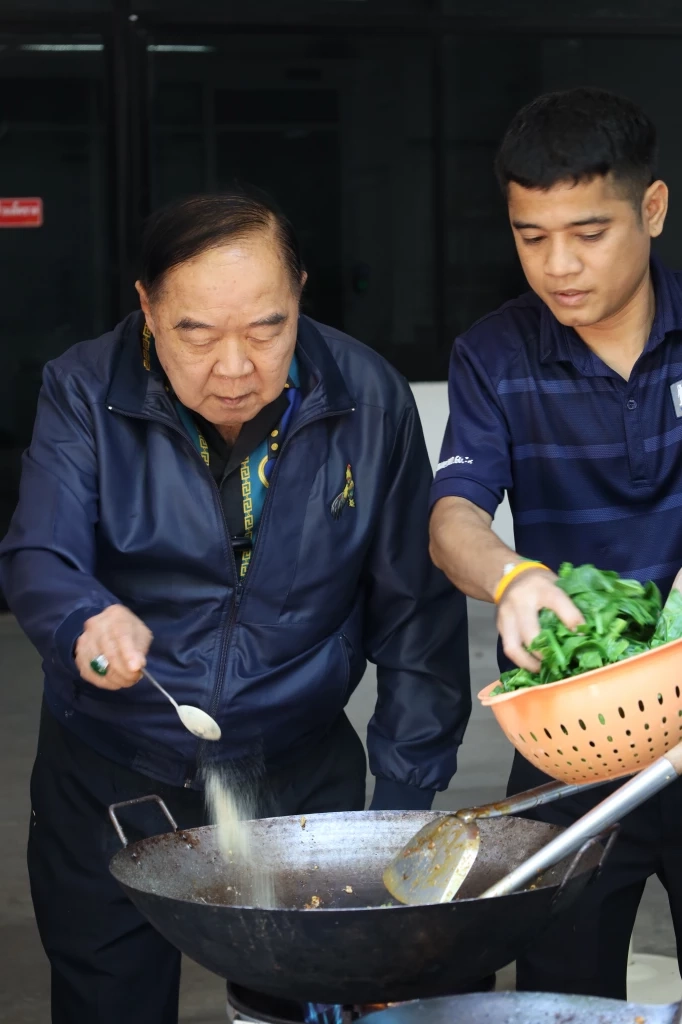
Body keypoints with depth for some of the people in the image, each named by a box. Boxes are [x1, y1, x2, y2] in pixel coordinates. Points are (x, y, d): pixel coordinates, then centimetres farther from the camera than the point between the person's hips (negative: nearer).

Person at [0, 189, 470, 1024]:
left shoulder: (370, 401, -7)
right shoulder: (84, 392, -9)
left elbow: (414, 613, -1)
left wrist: (405, 798, -2)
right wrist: (85, 621, -42)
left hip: (302, 779, 1)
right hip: (111, 784, 0)